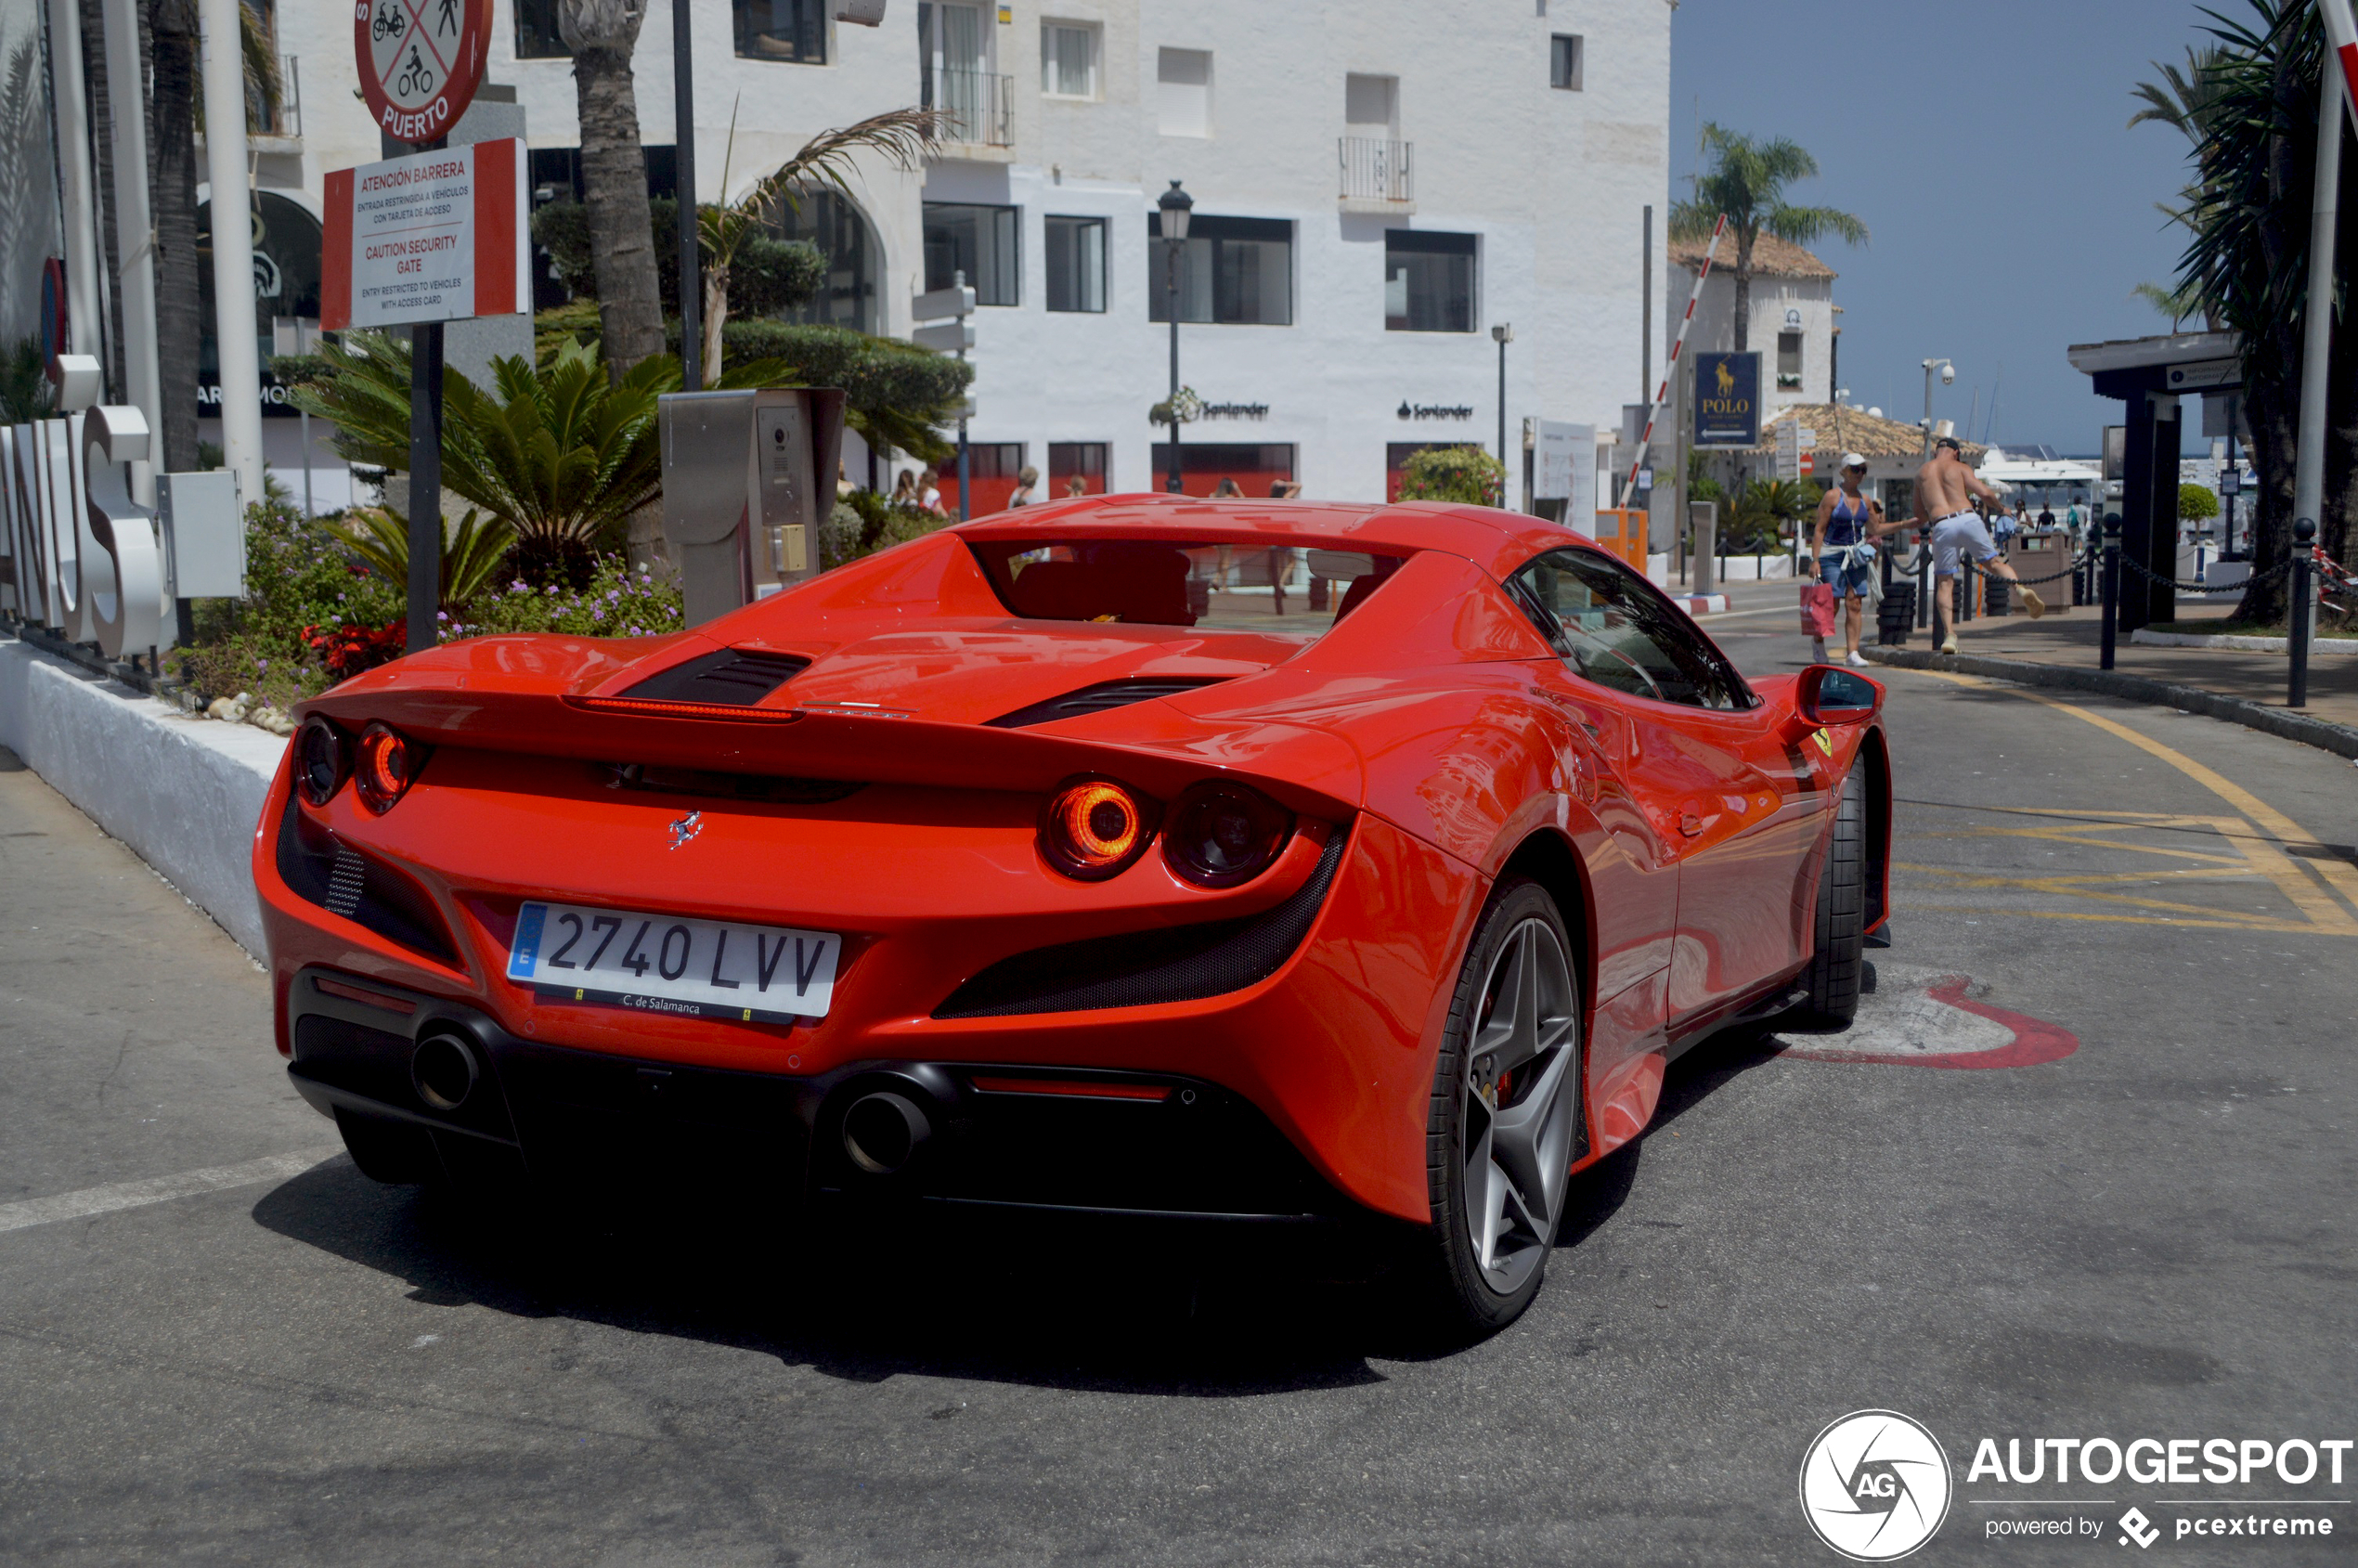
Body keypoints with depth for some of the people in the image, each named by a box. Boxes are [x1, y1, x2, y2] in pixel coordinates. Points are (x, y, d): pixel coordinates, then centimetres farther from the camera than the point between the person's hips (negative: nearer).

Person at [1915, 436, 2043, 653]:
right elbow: (1984, 493, 0)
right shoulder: (1960, 467, 13)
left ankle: (1949, 634, -4)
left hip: (1941, 526, 1)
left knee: (1943, 582, 7)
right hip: (1968, 519, 0)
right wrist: (1998, 506, 19)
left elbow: (1920, 517, 24)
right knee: (1994, 561, 16)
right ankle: (2020, 588, -11)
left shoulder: (1922, 473, 21)